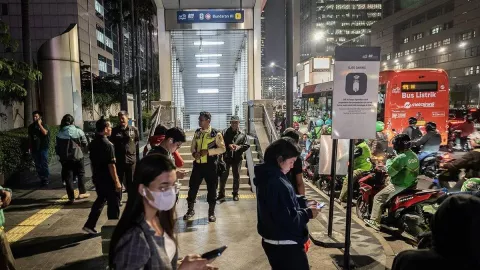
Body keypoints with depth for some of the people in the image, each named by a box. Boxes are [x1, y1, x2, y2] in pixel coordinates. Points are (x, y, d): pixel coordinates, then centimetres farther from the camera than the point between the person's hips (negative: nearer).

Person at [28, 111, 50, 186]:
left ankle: (46, 179, 2)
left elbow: (45, 132, -23)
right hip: (35, 148, 5)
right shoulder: (31, 126, 11)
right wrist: (30, 148, 13)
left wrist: (39, 124, -16)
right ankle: (41, 179, 16)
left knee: (44, 164, -3)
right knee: (38, 165, 7)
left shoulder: (44, 125, -2)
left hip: (43, 148, -5)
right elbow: (30, 138, 16)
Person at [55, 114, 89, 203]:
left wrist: (61, 155, 16)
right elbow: (84, 143, -4)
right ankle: (82, 192, 26)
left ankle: (71, 197, 8)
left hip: (65, 159, 0)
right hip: (78, 157, 0)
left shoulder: (60, 134, -6)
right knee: (80, 174, 19)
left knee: (68, 177, 7)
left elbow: (57, 147, -1)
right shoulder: (78, 131, -9)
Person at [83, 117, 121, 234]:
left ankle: (89, 225, 21)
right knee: (113, 204, 7)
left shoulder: (93, 143, 5)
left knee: (100, 200, 21)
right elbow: (111, 165, -22)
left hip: (97, 178, 8)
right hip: (108, 179, -8)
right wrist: (117, 181, -17)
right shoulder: (108, 145, -20)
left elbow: (92, 161, 13)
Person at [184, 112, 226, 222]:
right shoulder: (197, 132, 9)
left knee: (212, 188, 5)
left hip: (210, 165, -4)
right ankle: (190, 210, 25)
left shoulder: (216, 133, -7)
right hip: (198, 164, 4)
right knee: (193, 186, 8)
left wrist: (208, 151, -19)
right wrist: (194, 153, -9)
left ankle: (211, 212, 18)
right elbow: (193, 146, 14)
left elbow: (222, 148, -9)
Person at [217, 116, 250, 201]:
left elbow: (247, 145, 0)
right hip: (226, 157, -1)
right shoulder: (225, 132, 0)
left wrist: (239, 147, -17)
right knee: (223, 176, 3)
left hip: (237, 158, 1)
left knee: (236, 176, 10)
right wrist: (228, 145, -21)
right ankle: (221, 194, 14)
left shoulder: (242, 134, 2)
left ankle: (235, 194, 24)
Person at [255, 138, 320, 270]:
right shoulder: (277, 183, -29)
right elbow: (286, 220, -29)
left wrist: (304, 202, 6)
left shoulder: (269, 176, 4)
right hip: (285, 244, -10)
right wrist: (308, 213, -14)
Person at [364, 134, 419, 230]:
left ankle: (374, 221, -4)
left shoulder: (400, 158, -23)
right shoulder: (414, 156, 5)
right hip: (411, 185, 9)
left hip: (399, 186, -9)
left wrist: (389, 160, -3)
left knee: (378, 198, 0)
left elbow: (390, 171, -19)